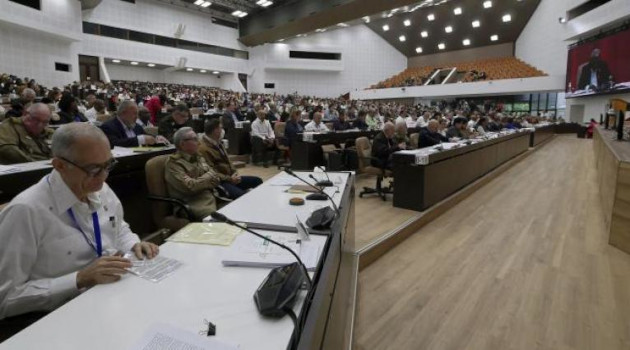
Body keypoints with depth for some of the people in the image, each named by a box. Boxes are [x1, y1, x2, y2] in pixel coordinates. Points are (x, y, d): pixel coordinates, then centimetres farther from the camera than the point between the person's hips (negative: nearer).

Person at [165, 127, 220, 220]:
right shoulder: (173, 163, -4)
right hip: (193, 203, -7)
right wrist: (209, 177, 0)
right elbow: (190, 187, -15)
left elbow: (216, 179, 10)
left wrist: (199, 183, -8)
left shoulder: (199, 158, 17)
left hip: (212, 197, 7)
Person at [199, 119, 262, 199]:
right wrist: (229, 179, -19)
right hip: (219, 182, -10)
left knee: (257, 181, 5)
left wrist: (234, 173, 4)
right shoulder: (203, 148, -16)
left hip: (230, 177, 10)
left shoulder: (217, 143, 14)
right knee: (241, 195, -32)